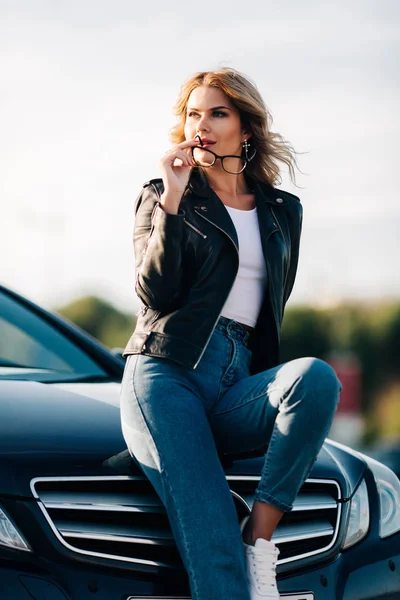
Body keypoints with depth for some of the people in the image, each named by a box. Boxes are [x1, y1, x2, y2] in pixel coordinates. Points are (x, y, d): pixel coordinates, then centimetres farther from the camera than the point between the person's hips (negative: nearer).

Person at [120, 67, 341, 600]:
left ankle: (261, 540, -28)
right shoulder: (163, 197, 11)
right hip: (166, 373, -3)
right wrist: (173, 200, -9)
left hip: (233, 384, 3)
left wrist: (266, 386, 12)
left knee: (318, 377, -33)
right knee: (214, 551, -24)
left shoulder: (283, 212, 21)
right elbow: (157, 295, -4)